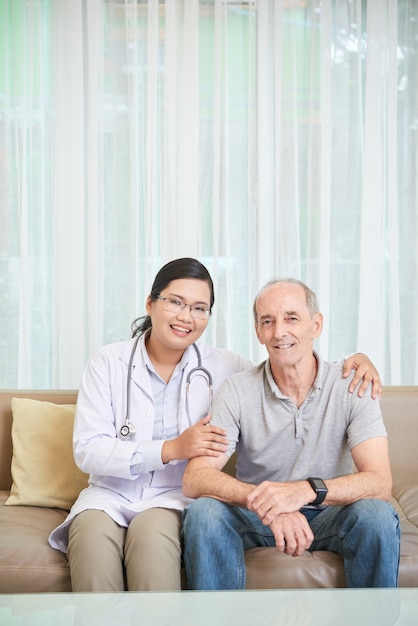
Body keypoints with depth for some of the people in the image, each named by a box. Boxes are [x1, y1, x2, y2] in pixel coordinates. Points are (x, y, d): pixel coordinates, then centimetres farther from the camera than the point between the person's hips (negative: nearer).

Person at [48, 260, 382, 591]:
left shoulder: (219, 366, 5)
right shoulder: (108, 362, 1)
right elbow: (87, 451, -7)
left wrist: (352, 359, -6)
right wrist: (172, 449, -18)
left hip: (174, 499, 1)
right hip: (111, 494, 0)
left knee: (152, 535, -35)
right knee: (93, 537, -35)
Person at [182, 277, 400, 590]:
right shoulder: (237, 391, -9)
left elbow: (380, 482, -20)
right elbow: (194, 479, -19)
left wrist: (307, 490, -39)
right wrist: (267, 503, -37)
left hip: (328, 516, 0)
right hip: (257, 518, 0)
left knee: (377, 515, -30)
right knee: (203, 512, -29)